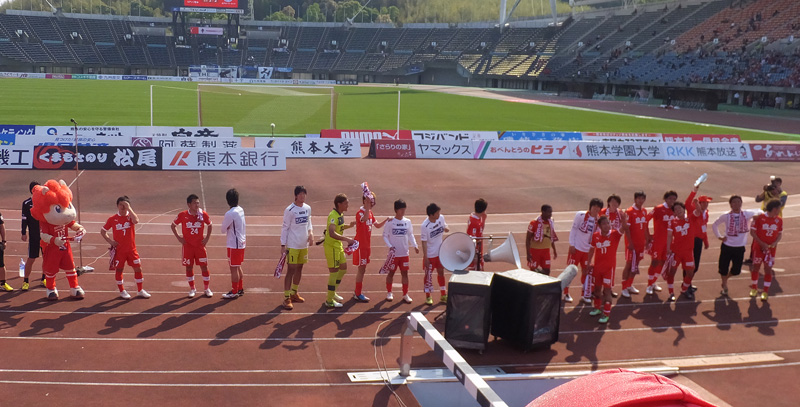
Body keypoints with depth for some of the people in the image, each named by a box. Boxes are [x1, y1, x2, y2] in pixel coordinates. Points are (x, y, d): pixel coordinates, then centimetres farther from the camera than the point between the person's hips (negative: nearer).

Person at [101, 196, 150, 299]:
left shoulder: (130, 216, 0)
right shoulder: (112, 219, -1)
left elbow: (136, 220, -26)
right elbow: (103, 231, 8)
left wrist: (129, 208, -24)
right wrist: (109, 241, -6)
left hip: (131, 249, 1)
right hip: (119, 250, -1)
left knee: (138, 268, 2)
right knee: (119, 270, 6)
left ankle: (140, 291, 15)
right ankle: (122, 291, 22)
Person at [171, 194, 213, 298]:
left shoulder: (203, 214, -5)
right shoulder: (182, 215, -8)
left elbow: (209, 225, 12)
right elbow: (173, 225, 7)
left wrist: (207, 237, 4)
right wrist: (178, 237, 0)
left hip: (200, 245, 0)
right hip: (188, 246, 0)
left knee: (204, 267, 1)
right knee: (189, 267, 6)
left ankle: (206, 289, 14)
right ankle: (192, 289, 20)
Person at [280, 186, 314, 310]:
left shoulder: (308, 208, 6)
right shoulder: (289, 210, -12)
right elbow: (285, 228, -8)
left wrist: (310, 232, -3)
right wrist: (283, 245, -10)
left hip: (304, 244, 6)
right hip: (292, 246, -6)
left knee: (299, 268, 14)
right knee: (291, 270, -6)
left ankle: (294, 293, 28)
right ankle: (286, 298, -2)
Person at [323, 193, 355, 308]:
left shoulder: (340, 215, 8)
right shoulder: (333, 216, -23)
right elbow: (332, 233, -37)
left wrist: (349, 225, 9)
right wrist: (347, 239, -41)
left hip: (338, 245, 10)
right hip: (331, 246, -10)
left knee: (343, 268, 19)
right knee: (334, 272, -3)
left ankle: (333, 293, 34)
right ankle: (329, 301, 7)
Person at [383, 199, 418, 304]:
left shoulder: (407, 222, 4)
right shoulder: (390, 222, -7)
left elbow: (410, 235, 12)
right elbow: (385, 236, -2)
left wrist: (415, 245, 0)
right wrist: (389, 246, -16)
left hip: (404, 253, 3)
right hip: (394, 253, -3)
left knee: (405, 273, 4)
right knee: (391, 272, 8)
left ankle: (405, 294, 12)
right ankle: (389, 293, 24)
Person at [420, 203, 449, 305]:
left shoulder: (441, 218, -8)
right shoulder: (425, 226, -24)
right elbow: (424, 242, -19)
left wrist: (446, 230, -14)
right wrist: (425, 257, -17)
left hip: (440, 252, 5)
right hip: (430, 255, -5)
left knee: (441, 273, 15)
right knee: (428, 275, 7)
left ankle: (443, 296, 27)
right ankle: (428, 297, 22)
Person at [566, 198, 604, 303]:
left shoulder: (598, 219, 1)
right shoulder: (581, 215, -10)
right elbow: (573, 229, -6)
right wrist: (572, 244, -9)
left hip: (588, 250, 4)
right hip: (576, 248, -4)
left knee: (586, 272, 7)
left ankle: (586, 295, 18)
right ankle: (566, 294, 15)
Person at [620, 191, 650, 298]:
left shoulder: (644, 211, 8)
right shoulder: (629, 212, -12)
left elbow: (645, 226, 15)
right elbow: (627, 228, -14)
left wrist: (648, 239, 12)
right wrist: (630, 243, -18)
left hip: (641, 242, 6)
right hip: (632, 243, -6)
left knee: (635, 265, 13)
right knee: (629, 264, -2)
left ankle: (630, 286, 25)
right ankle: (624, 288, 5)